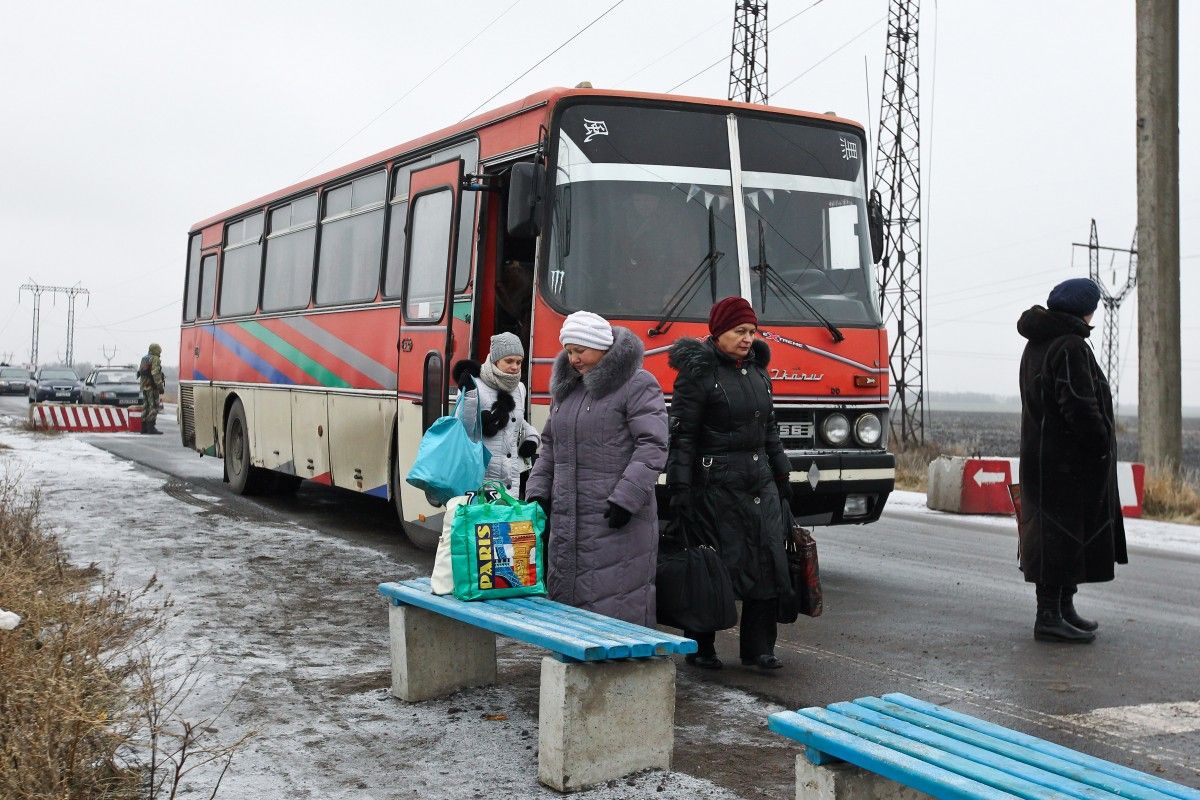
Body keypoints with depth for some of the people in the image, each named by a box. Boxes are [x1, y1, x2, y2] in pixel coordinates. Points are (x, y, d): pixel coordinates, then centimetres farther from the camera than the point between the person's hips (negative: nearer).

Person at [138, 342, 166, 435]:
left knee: (145, 406, 12)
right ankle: (151, 427, -14)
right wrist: (160, 387, -20)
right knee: (153, 406, -9)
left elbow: (140, 373, 22)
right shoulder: (155, 359, -11)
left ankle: (144, 427, 13)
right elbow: (156, 374, -20)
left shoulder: (144, 359, 18)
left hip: (144, 386, 9)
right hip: (152, 387, -9)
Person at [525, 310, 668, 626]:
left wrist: (625, 498, -20)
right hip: (568, 523, 8)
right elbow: (550, 446, 24)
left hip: (615, 521, -7)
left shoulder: (637, 385, -6)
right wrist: (538, 491, 12)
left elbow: (653, 446, -13)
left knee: (617, 609, -7)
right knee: (566, 599, 10)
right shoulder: (566, 389, 18)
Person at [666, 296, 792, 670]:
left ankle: (758, 647, 11)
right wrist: (680, 489, -16)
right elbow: (682, 436, -11)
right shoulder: (697, 373, -8)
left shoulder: (756, 370, 14)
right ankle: (700, 648, 13)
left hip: (759, 482, 7)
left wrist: (781, 475, 20)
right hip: (716, 484, -7)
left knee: (768, 560, 2)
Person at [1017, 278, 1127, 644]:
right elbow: (1080, 407, -23)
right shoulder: (1070, 347, -17)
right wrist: (1101, 445, -12)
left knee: (1058, 534, 16)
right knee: (1062, 534, -7)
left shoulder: (1037, 345, 15)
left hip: (1042, 455, 10)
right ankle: (1050, 616, -4)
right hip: (1067, 460, -10)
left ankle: (1063, 609, 25)